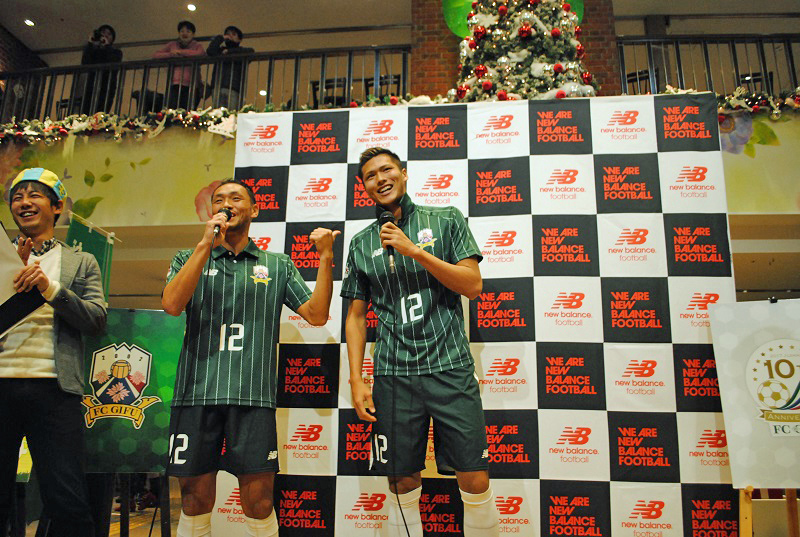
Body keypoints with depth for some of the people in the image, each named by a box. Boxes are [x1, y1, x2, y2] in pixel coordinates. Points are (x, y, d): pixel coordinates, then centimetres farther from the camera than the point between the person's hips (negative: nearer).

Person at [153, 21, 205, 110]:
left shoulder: (197, 46, 16)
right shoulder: (172, 45, 23)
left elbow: (201, 53, -9)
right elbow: (156, 55, 16)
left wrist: (180, 52, -2)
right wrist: (171, 54, 0)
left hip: (191, 86, -2)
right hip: (175, 84, 2)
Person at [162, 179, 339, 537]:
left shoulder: (278, 266, 15)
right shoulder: (189, 259, 15)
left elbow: (317, 315, 6)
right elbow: (171, 305, -5)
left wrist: (326, 258, -3)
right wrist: (206, 243, -9)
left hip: (253, 395, 0)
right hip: (196, 392, 1)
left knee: (258, 505, 1)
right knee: (195, 502, 7)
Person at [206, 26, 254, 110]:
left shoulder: (241, 51, 19)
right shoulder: (221, 50, 26)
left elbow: (251, 51, -3)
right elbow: (210, 51, 6)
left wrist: (229, 51, 1)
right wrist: (221, 38, 14)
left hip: (233, 89, -3)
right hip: (217, 88, 3)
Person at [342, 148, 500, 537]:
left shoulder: (446, 220, 6)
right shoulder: (361, 243, 12)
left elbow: (473, 285, -3)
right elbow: (356, 315, 13)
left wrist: (413, 250, -11)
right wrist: (356, 380, 4)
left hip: (450, 369, -1)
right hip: (393, 374, 2)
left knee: (475, 483, 0)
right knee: (403, 485, 7)